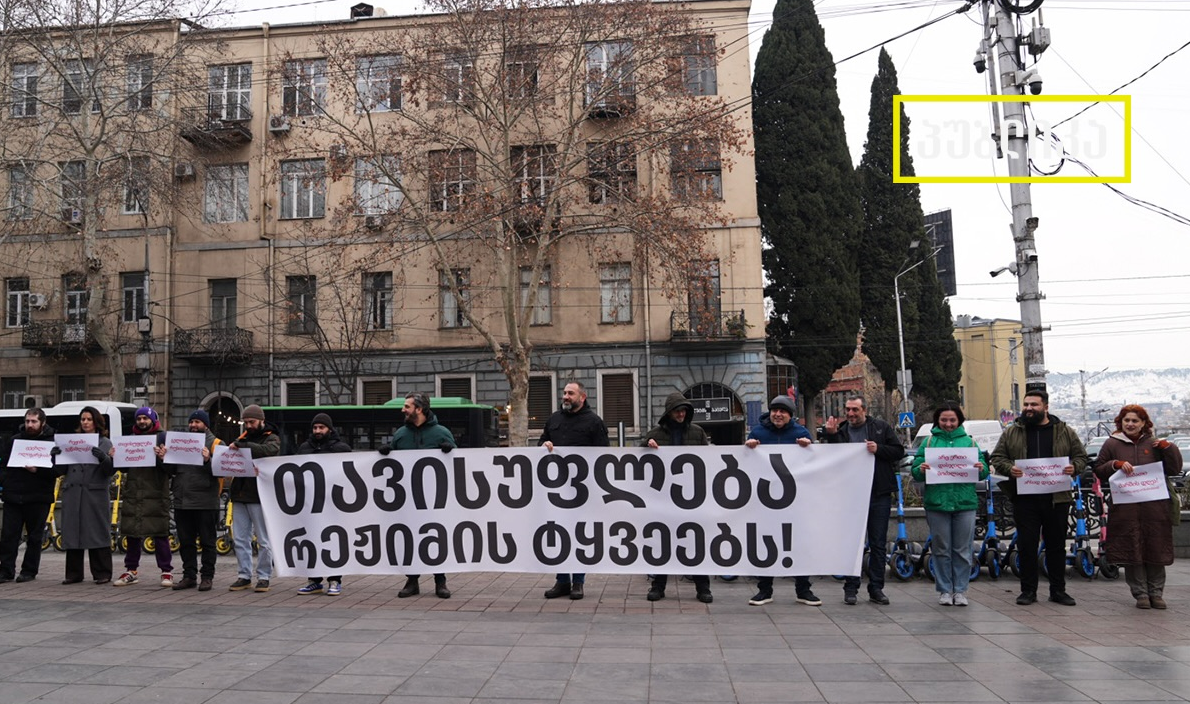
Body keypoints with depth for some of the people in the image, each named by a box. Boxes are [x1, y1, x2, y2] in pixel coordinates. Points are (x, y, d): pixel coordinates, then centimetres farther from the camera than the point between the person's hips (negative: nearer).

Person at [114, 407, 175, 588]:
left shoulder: (162, 437, 2)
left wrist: (162, 457, -26)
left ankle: (166, 571, 5)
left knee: (160, 534, -2)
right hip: (132, 493, 5)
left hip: (155, 494, -5)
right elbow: (124, 467, 18)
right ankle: (131, 570, 19)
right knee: (132, 533, 9)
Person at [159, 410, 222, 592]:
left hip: (205, 503, -5)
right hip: (182, 502, 5)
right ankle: (189, 575, 20)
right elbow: (171, 471, 16)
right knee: (185, 542, 11)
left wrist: (208, 460, -26)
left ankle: (207, 576, 10)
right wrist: (163, 459, -1)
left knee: (207, 542, 3)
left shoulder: (214, 443, 0)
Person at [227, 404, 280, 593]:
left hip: (259, 496, -6)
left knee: (263, 540, 0)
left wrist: (241, 446, -26)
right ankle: (244, 576, 17)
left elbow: (268, 450, -23)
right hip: (240, 495, 6)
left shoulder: (272, 438, -1)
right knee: (240, 539, 8)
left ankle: (263, 577, 8)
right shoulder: (243, 438, 17)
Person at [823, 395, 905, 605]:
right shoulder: (841, 432, 7)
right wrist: (831, 436, -11)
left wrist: (878, 450, -14)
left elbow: (899, 451, 2)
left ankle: (876, 588, 15)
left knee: (878, 543, 7)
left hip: (879, 494, 0)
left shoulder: (881, 427, 5)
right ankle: (851, 588, 13)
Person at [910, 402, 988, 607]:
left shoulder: (969, 441, 11)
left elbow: (983, 473, 9)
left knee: (962, 550, 5)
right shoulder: (929, 442, 7)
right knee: (941, 550, 5)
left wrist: (981, 469, -13)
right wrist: (921, 470, -18)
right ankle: (944, 590, 13)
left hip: (965, 503, 1)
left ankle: (960, 590, 14)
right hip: (937, 503, -1)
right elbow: (915, 471, 4)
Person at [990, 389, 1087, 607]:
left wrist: (1074, 467, -11)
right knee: (1026, 546, 2)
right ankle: (1028, 590, 11)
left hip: (1057, 499, 1)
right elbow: (997, 458, 7)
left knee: (1057, 546, 9)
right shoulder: (1011, 433, 7)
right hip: (1025, 499, 0)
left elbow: (1081, 456, 11)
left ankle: (1058, 590, 20)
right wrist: (1009, 468, -13)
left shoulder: (1066, 432, 8)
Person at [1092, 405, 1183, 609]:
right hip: (1125, 508, -1)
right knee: (1132, 551, -1)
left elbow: (1174, 470, 7)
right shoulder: (1112, 444, 8)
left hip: (1154, 507, 1)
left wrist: (1167, 447, -4)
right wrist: (1116, 464, -10)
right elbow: (1098, 470, 7)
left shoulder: (1154, 444, 11)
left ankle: (1156, 593, 16)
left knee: (1156, 551, 5)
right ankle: (1140, 594, 8)